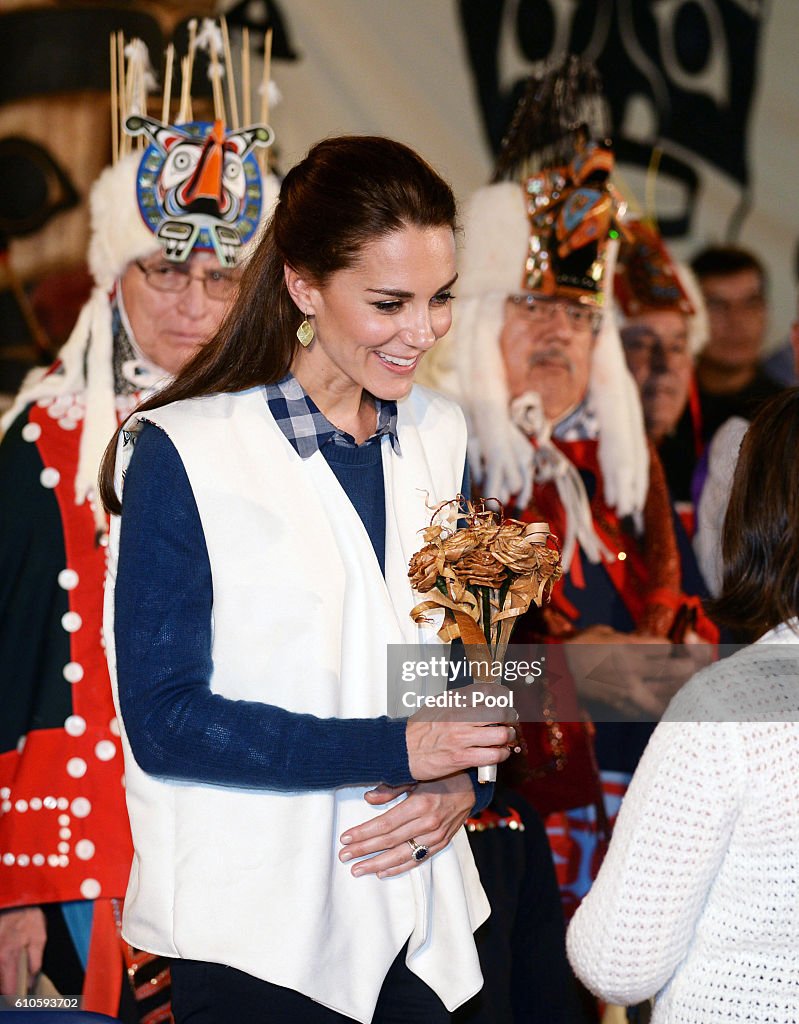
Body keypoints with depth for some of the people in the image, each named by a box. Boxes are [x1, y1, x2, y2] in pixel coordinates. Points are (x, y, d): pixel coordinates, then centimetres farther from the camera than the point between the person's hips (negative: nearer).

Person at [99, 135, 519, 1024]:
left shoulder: (437, 436, 7)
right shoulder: (182, 454, -12)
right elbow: (164, 720, -14)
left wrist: (457, 783, -6)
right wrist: (398, 750, -20)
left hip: (418, 918, 5)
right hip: (253, 930, -5)